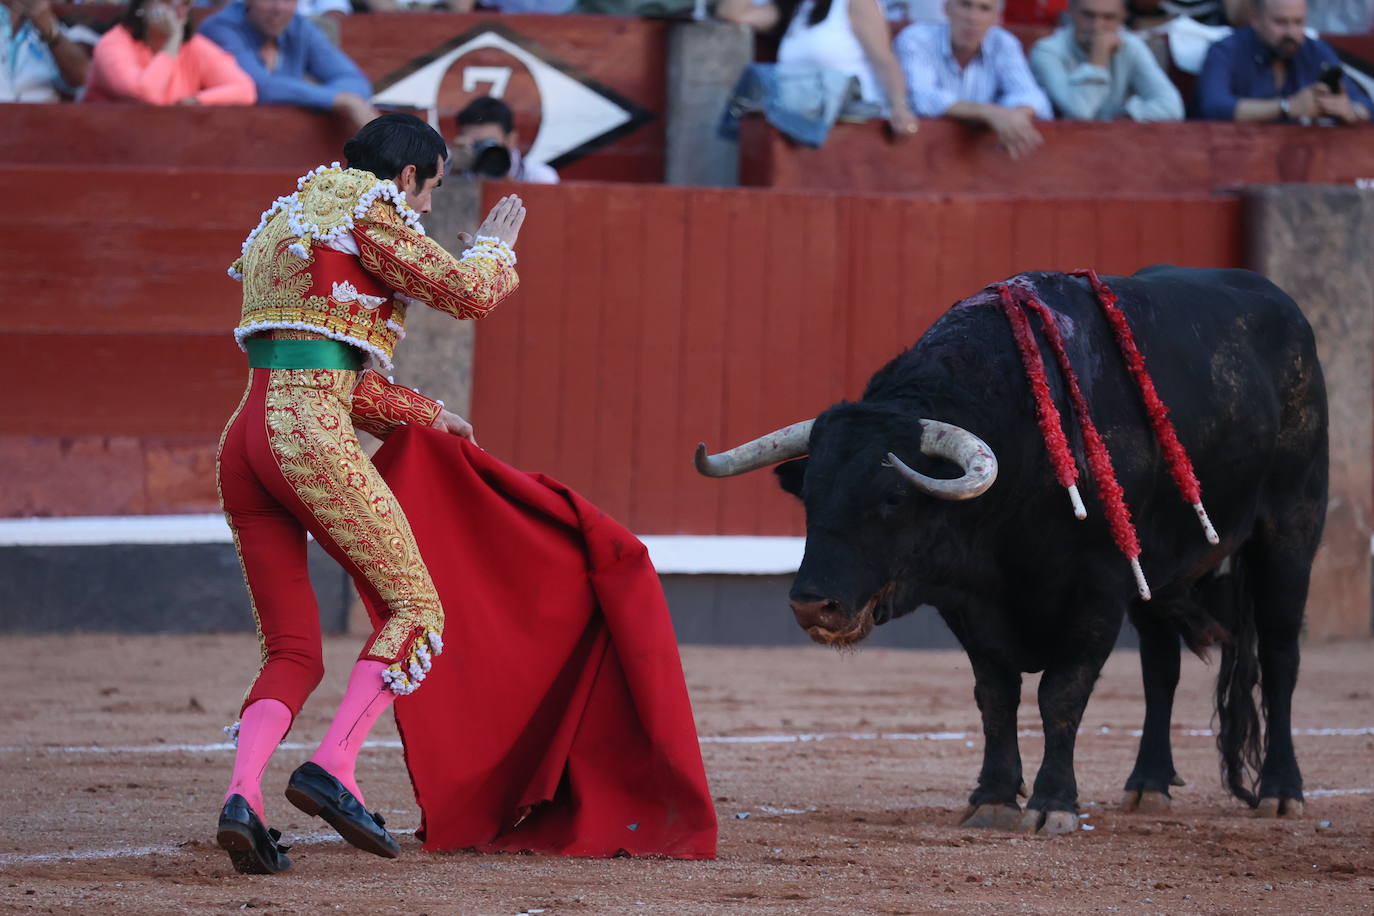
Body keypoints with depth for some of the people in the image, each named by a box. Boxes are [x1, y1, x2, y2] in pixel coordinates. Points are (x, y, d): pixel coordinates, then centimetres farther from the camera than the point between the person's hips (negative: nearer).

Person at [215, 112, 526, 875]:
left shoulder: (290, 220, 28)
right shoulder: (369, 214, 1)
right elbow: (469, 294, -3)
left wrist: (423, 413, 39)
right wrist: (494, 243, 18)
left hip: (246, 436, 8)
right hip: (310, 436, -8)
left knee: (292, 649, 8)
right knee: (415, 609, 0)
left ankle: (243, 793, -15)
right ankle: (332, 768, -16)